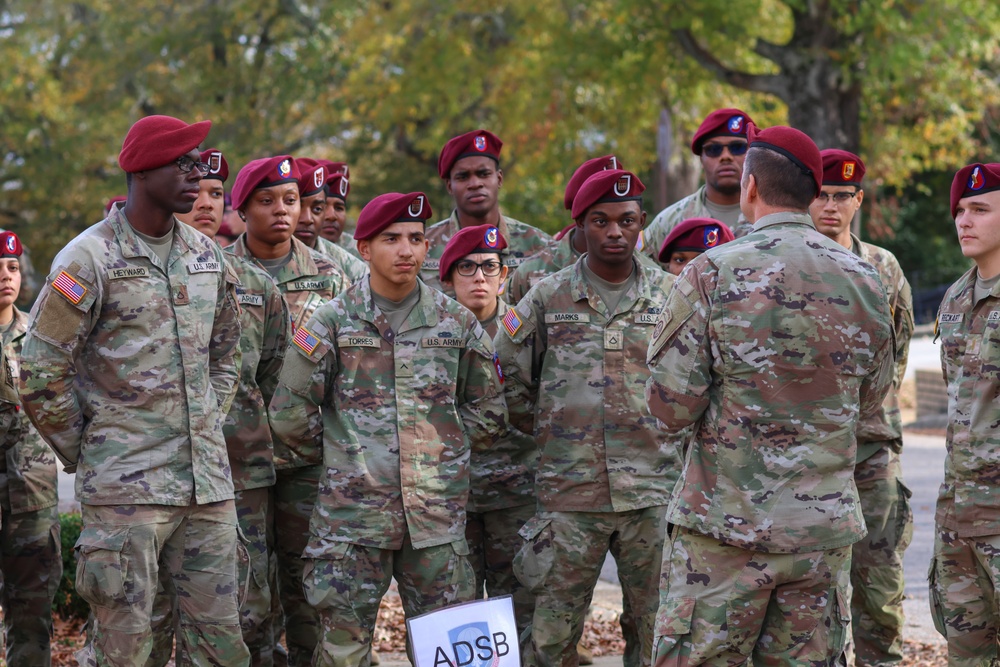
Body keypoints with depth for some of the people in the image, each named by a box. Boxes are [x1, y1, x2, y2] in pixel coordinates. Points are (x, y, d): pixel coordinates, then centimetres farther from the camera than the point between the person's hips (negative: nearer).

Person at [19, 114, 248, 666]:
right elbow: (41, 372, -6)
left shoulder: (207, 256, 12)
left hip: (208, 480, 6)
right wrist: (83, 452, -2)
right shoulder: (90, 259, -8)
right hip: (127, 485, -6)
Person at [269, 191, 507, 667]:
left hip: (438, 516, 2)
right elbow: (291, 414, 1)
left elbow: (488, 412, 16)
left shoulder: (457, 322, 7)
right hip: (354, 515, -2)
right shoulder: (333, 322, 0)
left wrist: (441, 451, 9)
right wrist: (342, 455, 6)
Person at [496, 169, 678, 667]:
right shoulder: (548, 298, 5)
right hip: (570, 492, 0)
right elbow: (506, 375, 11)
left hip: (652, 491, 1)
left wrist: (667, 433, 10)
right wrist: (546, 430, 11)